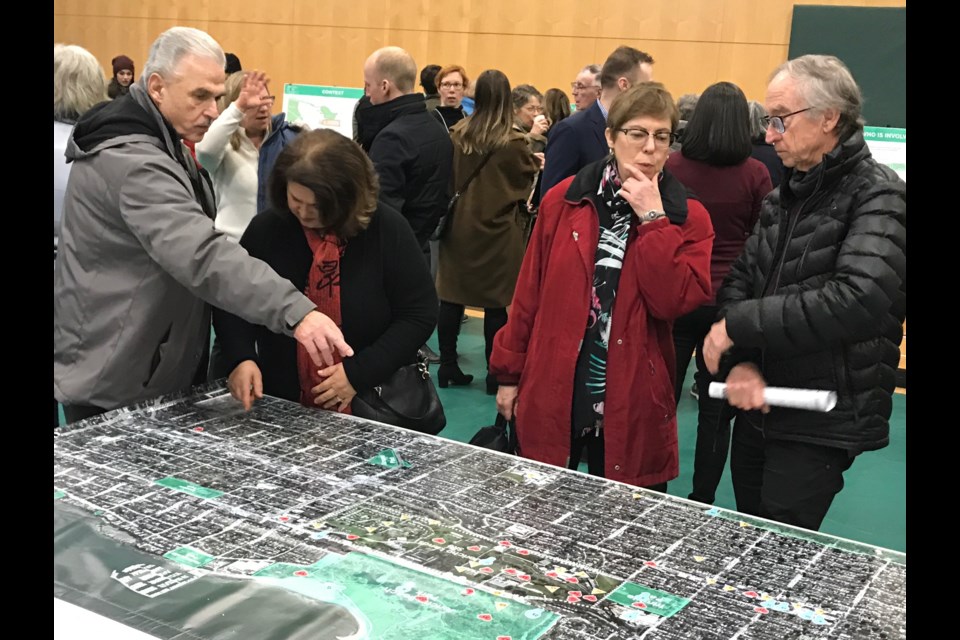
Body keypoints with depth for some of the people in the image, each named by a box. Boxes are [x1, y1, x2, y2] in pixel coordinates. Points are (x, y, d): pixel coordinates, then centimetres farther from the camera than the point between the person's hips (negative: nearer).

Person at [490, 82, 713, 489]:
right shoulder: (564, 200, 1)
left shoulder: (688, 218, -1)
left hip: (631, 405, 0)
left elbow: (674, 302, -14)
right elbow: (529, 292, 5)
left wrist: (653, 220, -15)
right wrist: (509, 372, 7)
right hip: (551, 394, 1)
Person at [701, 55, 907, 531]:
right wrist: (740, 360, -16)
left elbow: (857, 300, -31)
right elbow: (739, 283, 3)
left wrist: (738, 326, -24)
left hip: (821, 425, -7)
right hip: (759, 409, 7)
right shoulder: (784, 197, 10)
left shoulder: (877, 197, -14)